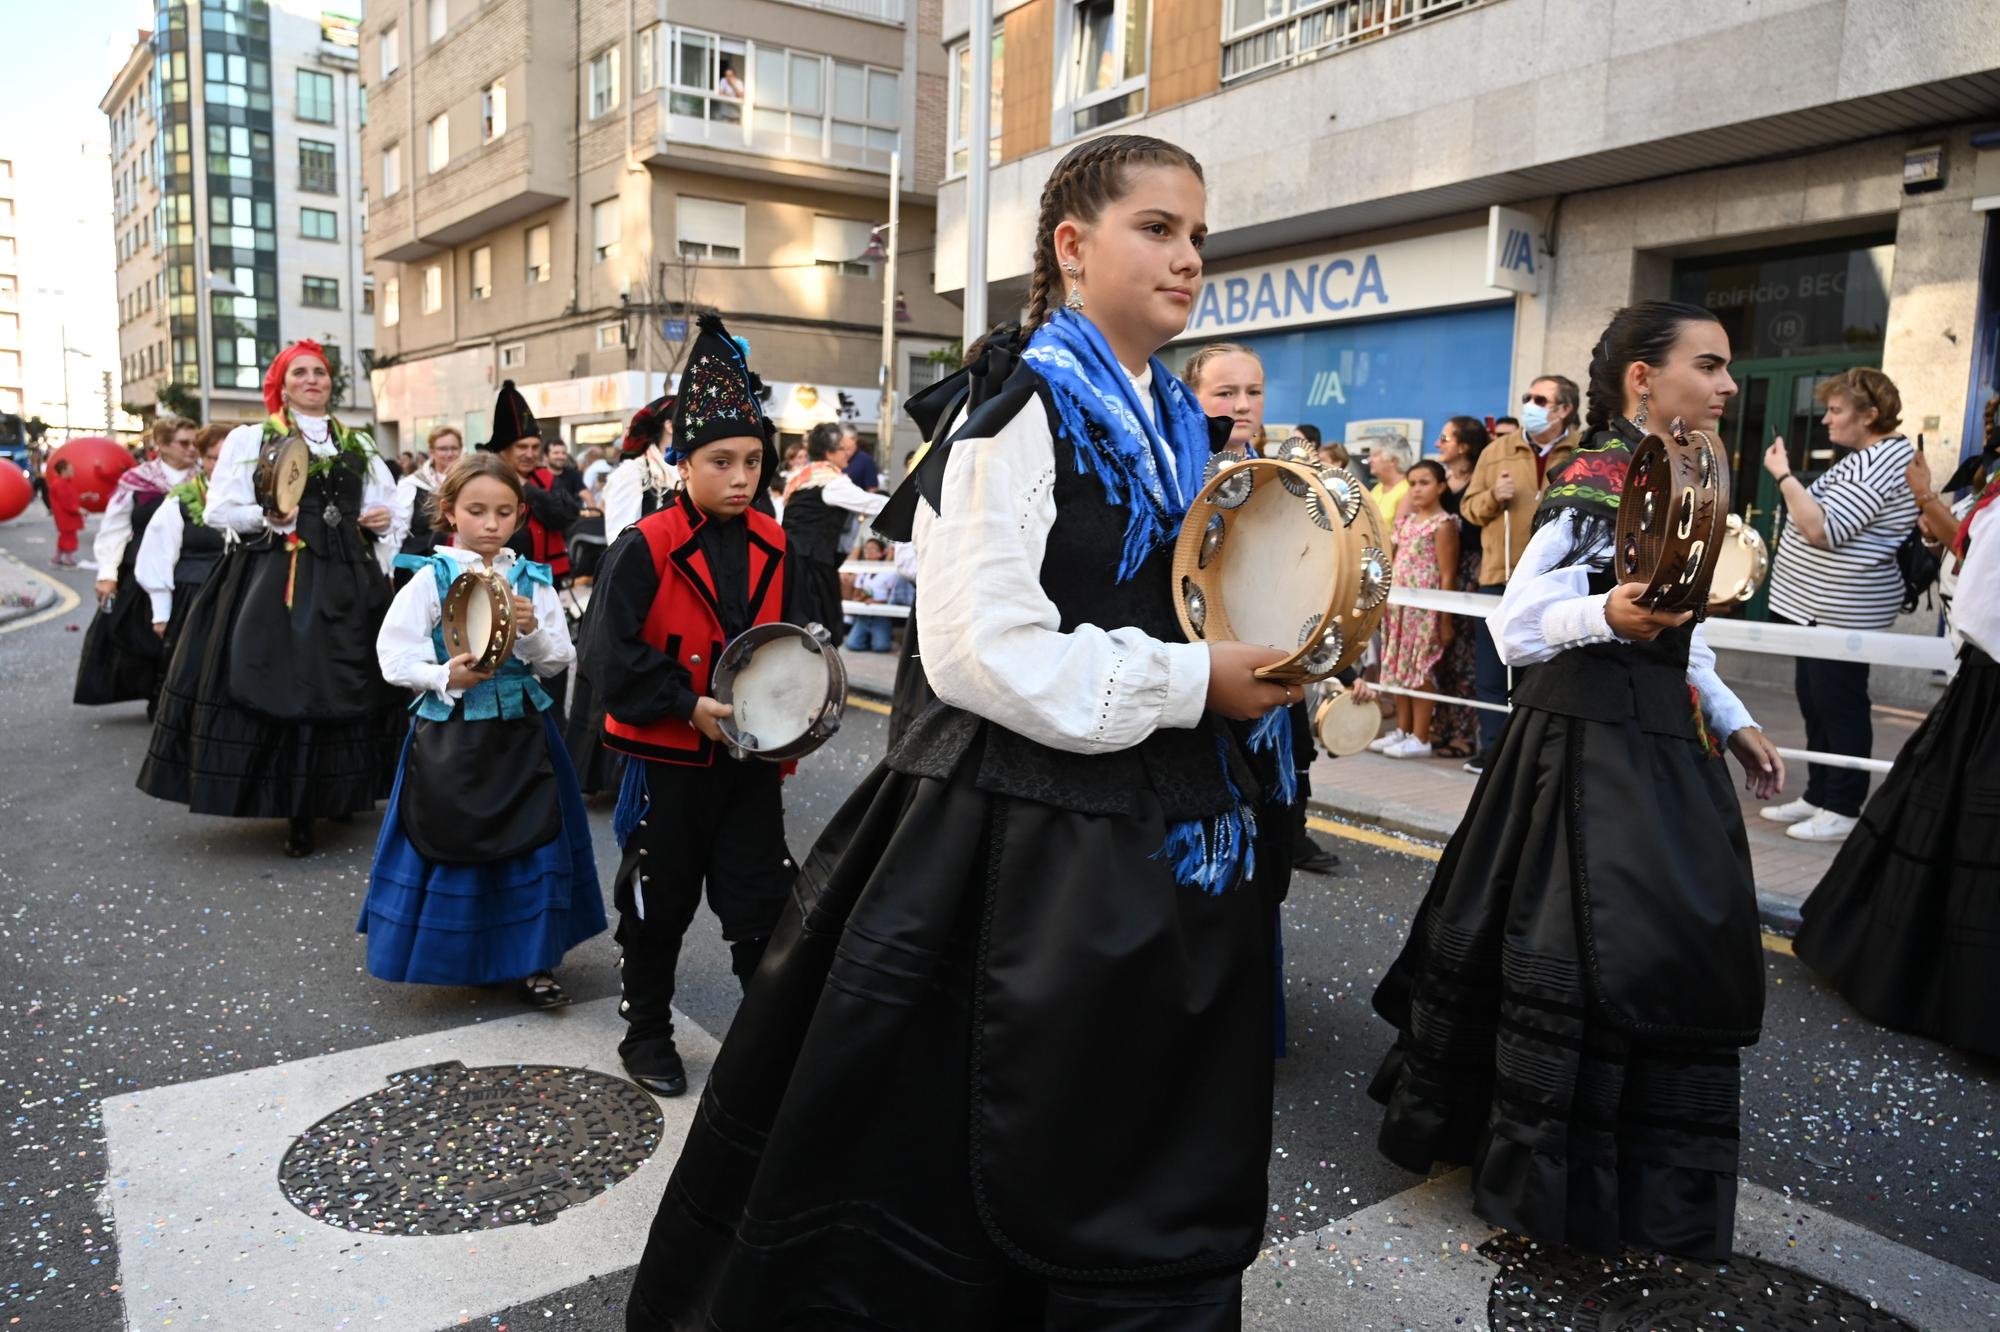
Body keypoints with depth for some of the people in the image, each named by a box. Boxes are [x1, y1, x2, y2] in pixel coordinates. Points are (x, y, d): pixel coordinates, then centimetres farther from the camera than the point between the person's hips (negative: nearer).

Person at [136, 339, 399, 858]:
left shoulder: (358, 446, 14)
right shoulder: (249, 439, 3)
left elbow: (385, 507, 22)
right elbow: (218, 510, -3)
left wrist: (383, 518, -1)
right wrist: (267, 519, -20)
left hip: (346, 581, 4)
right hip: (273, 577, -4)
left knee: (341, 687, 7)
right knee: (279, 685, -6)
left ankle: (334, 792, 22)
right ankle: (297, 811, 1)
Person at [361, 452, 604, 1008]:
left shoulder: (533, 581, 3)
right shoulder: (430, 579, -5)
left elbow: (559, 661, 3)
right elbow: (394, 656, -6)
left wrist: (533, 631, -16)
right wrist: (444, 677, -22)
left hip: (521, 734, 2)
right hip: (450, 735, -2)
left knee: (532, 841, 4)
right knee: (452, 845, 6)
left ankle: (533, 961, 17)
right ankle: (458, 956, 27)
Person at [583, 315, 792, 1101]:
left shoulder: (774, 549, 2)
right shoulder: (646, 549, -13)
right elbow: (611, 654, -16)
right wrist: (688, 706, -21)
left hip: (753, 755, 3)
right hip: (669, 757, -3)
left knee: (760, 900, 8)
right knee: (659, 902, 12)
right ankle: (645, 1033, 31)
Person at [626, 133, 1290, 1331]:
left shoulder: (1178, 425, 13)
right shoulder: (1021, 417, -14)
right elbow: (986, 651, -23)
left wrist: (1258, 662, 6)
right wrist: (1192, 683, -18)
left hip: (1159, 839, 9)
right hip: (1025, 842, -8)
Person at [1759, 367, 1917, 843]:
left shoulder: (1885, 462, -17)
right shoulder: (1867, 456, 15)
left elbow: (1822, 530, -25)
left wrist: (1783, 474, -21)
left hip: (1843, 609, -11)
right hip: (1818, 604, 11)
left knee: (1839, 708, -3)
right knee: (1815, 704, 15)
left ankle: (1842, 809, 5)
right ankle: (1818, 795, 24)